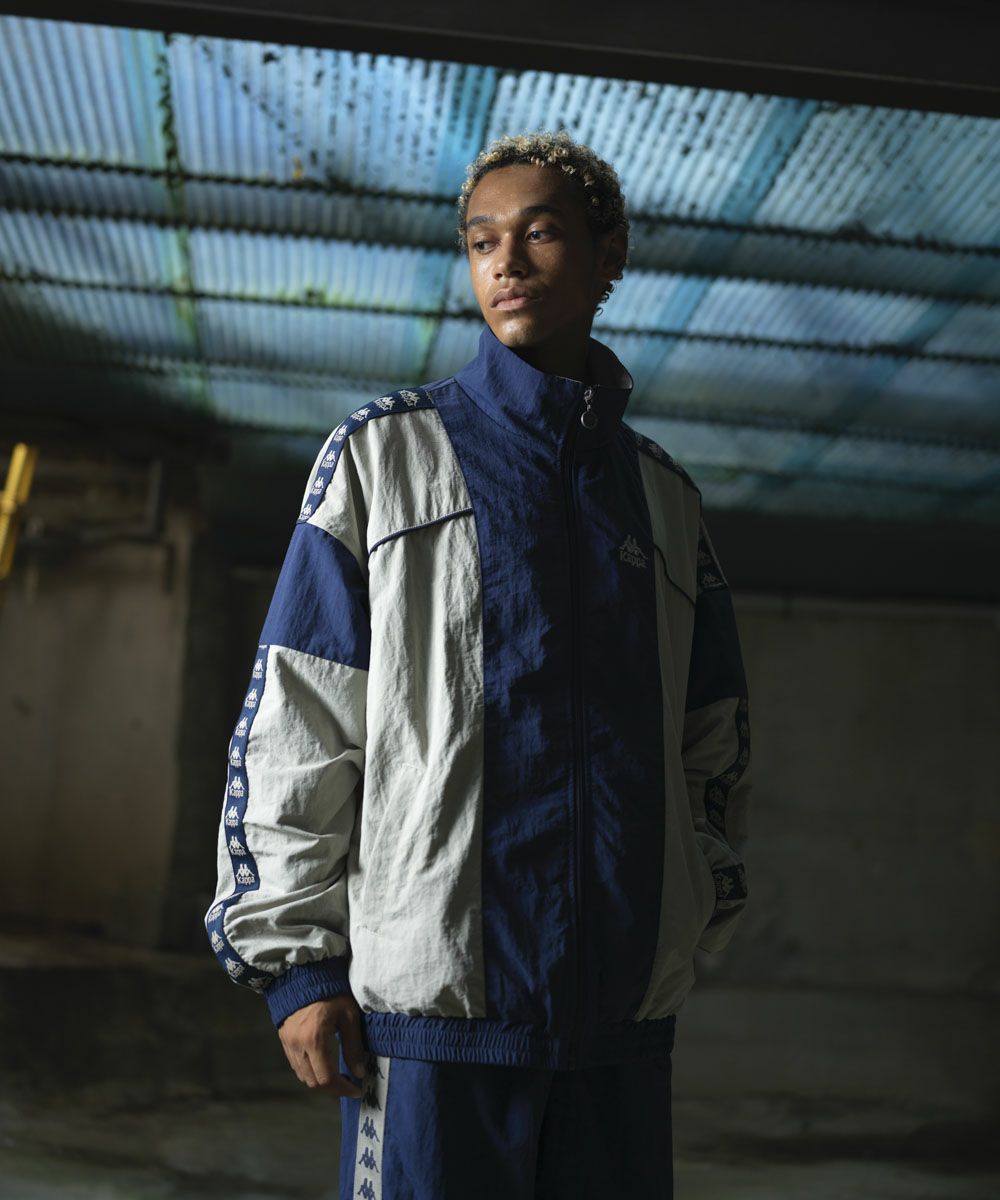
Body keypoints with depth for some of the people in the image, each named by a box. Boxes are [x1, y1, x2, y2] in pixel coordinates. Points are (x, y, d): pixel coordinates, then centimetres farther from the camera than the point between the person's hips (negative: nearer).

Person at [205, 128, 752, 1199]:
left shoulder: (663, 494, 14)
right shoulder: (389, 453, 4)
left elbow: (714, 742, 19)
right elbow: (294, 719, -1)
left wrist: (696, 918, 13)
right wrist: (294, 957, -5)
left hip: (624, 1005, 4)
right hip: (432, 992, -3)